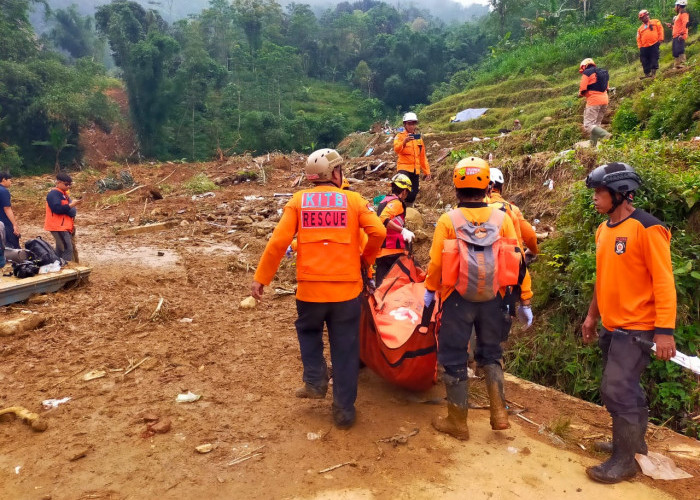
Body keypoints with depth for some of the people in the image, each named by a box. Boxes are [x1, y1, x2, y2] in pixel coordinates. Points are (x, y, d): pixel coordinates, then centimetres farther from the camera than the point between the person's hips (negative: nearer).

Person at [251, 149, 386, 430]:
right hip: (347, 288, 0)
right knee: (345, 349, 12)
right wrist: (366, 260, 8)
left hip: (310, 287, 1)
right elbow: (378, 232, -10)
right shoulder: (353, 199, 0)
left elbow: (279, 241, -6)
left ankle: (315, 381, 19)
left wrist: (261, 278, 0)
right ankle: (344, 411, 19)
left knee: (308, 331, 30)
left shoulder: (298, 201, 1)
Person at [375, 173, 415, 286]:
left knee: (381, 286, 8)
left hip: (380, 252, 9)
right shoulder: (396, 203, -9)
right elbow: (383, 219, -25)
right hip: (393, 252, -9)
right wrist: (403, 230, -28)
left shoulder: (384, 201, 20)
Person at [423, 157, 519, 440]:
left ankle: (458, 423, 21)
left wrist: (430, 290, 8)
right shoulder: (502, 219, -6)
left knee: (454, 359, 11)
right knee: (490, 353, 23)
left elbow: (436, 263, -9)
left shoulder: (448, 220, -11)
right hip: (492, 298, 3)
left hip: (457, 299, -2)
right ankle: (499, 413, 16)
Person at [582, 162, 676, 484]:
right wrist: (592, 315, 20)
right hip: (611, 327, 8)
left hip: (636, 329, -8)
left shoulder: (647, 229, -16)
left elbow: (663, 282, -18)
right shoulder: (604, 229, 8)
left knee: (617, 391, -5)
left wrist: (665, 330, -21)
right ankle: (634, 442, 35)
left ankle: (624, 461, 9)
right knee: (626, 389, 18)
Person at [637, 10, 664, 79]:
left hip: (654, 44, -3)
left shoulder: (655, 22, 12)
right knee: (645, 61, 2)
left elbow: (660, 29, 6)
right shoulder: (640, 28, 18)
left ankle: (653, 72, -3)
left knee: (654, 58, -5)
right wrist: (640, 47, 2)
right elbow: (639, 39, 15)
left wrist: (660, 39, -4)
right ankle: (647, 74, 10)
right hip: (644, 47, 3)